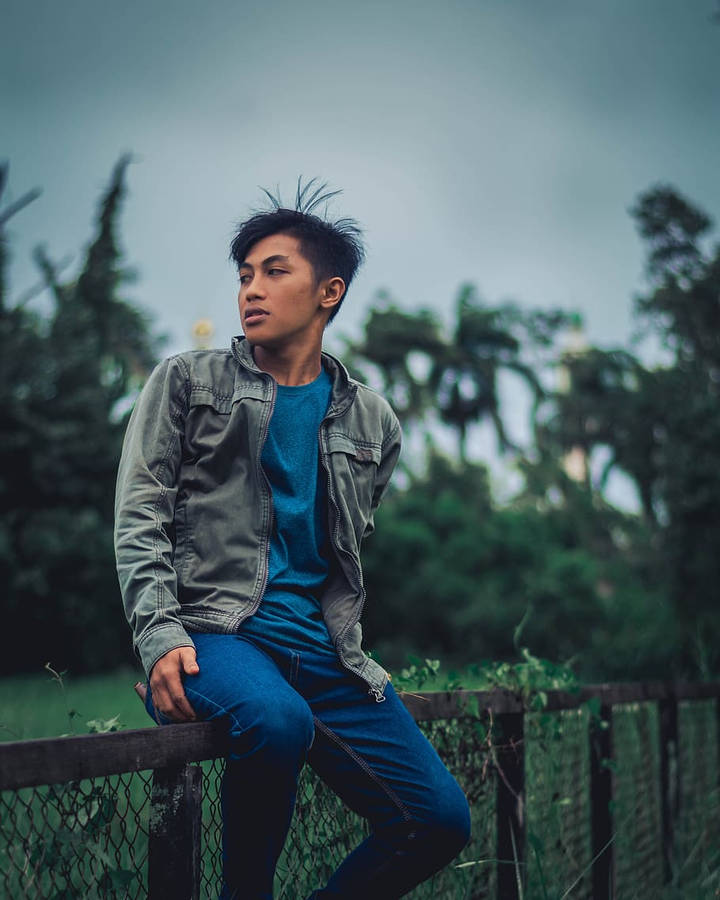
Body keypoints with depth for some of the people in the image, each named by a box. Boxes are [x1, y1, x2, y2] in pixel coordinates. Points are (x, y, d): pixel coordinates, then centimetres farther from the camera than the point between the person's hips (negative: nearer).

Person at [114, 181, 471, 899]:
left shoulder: (371, 421, 16)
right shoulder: (188, 382, 9)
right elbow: (140, 516, 2)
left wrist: (345, 646, 9)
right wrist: (159, 633, -13)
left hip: (324, 648, 4)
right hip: (214, 629, -3)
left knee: (441, 819, -10)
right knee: (276, 718, -38)